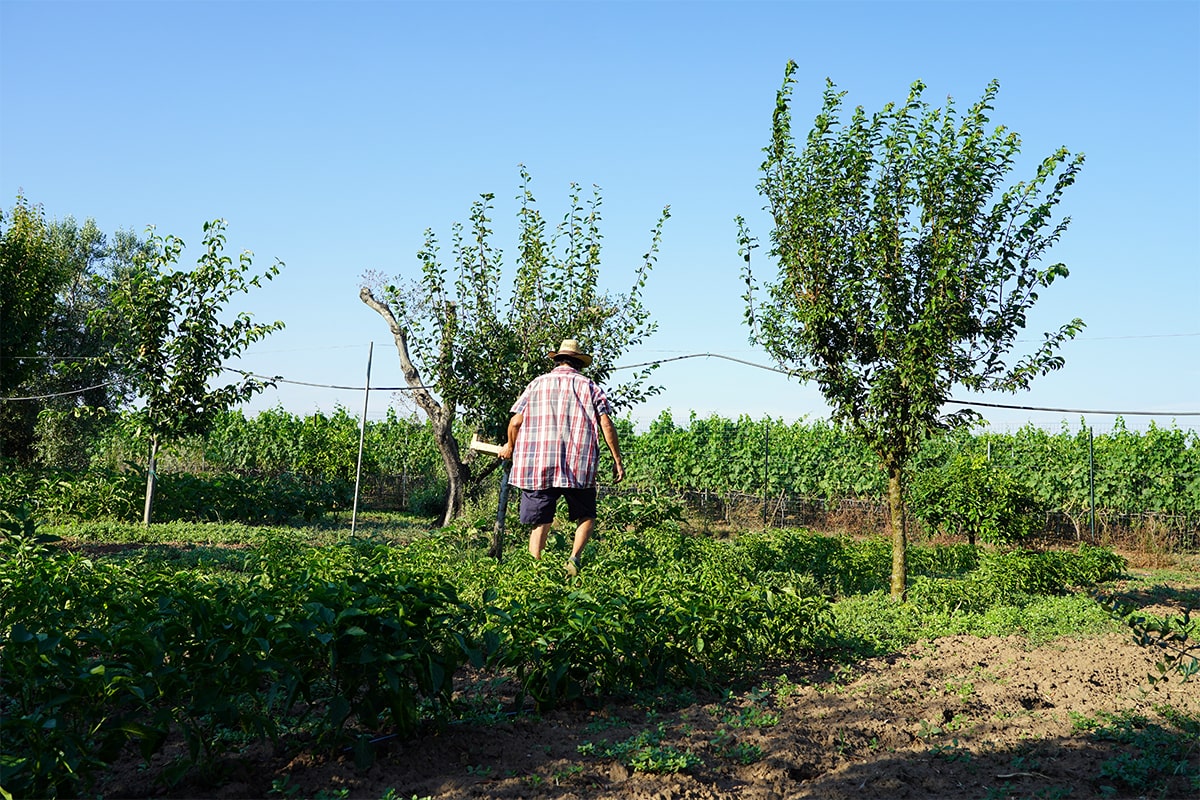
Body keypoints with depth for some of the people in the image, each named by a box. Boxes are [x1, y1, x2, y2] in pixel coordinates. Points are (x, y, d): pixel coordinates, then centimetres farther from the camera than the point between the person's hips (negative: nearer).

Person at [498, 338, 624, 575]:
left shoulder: (536, 384, 11)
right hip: (579, 467, -1)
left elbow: (515, 422, 6)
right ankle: (575, 557, -6)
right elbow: (606, 425, 0)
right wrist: (617, 461, 6)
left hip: (536, 466, 1)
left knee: (541, 522, 6)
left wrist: (510, 447, 25)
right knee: (586, 516, 15)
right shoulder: (590, 387, 8)